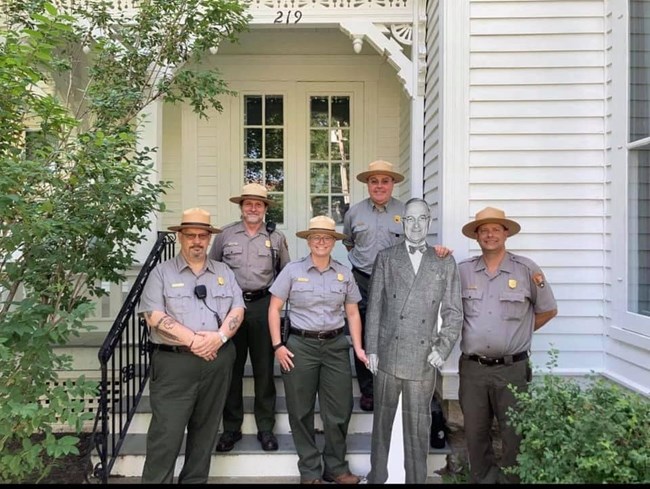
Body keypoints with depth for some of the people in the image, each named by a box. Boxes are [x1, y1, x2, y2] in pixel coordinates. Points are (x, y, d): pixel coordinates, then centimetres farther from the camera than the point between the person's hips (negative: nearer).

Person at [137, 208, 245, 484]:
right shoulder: (162, 272, 2)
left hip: (218, 362, 4)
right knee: (166, 433, -3)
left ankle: (196, 480, 28)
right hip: (174, 362, -4)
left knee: (206, 429, 13)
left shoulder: (224, 272, 12)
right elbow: (154, 316, -9)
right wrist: (193, 341, -16)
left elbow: (237, 310, 5)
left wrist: (220, 336, -14)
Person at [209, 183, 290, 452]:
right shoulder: (225, 234, 5)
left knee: (264, 368, 5)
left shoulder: (276, 238, 7)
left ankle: (265, 427, 18)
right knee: (231, 367, 6)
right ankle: (231, 427, 20)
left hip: (263, 306, 0)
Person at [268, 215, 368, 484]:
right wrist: (277, 345, -8)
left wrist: (358, 347, 0)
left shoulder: (344, 273, 5)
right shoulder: (292, 270, -2)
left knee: (339, 411, 9)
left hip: (336, 346, 2)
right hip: (300, 346, -2)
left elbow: (352, 313, 9)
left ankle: (336, 467, 30)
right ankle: (310, 470, 27)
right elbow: (274, 309, -1)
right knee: (301, 412, 9)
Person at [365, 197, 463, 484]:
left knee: (418, 427, 8)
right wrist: (371, 349, 0)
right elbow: (374, 307, 4)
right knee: (382, 420, 12)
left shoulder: (445, 262, 6)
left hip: (424, 359, 0)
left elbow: (453, 313, 6)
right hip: (387, 355, 0)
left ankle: (416, 479, 24)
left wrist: (443, 348, -4)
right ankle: (377, 477, 28)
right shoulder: (385, 258, 5)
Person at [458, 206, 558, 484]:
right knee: (475, 433, 13)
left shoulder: (526, 270, -1)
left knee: (514, 433, 8)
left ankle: (512, 479, 27)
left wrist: (519, 332, 7)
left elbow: (548, 310, 9)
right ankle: (482, 479, 31)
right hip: (472, 368, 2)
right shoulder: (462, 271, 2)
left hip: (512, 369, -1)